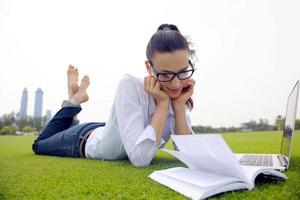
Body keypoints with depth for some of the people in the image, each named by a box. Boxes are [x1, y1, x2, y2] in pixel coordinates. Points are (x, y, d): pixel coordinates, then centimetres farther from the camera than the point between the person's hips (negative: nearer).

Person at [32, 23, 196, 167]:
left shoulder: (178, 94, -21)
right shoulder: (130, 85, -38)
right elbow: (140, 158, -46)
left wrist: (179, 105, -34)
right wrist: (163, 103, -42)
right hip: (85, 139, -5)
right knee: (39, 145, 28)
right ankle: (75, 98, 30)